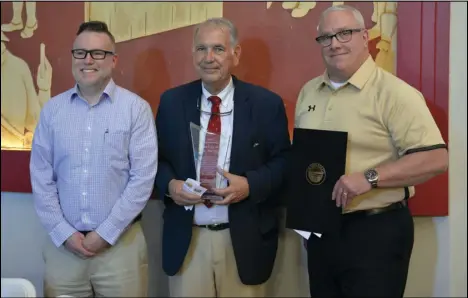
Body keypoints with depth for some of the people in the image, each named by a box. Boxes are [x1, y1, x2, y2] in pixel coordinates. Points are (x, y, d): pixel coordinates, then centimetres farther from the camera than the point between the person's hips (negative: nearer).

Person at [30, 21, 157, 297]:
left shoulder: (136, 108, -5)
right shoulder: (52, 109, 4)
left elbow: (143, 178, -9)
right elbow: (41, 177, 4)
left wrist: (105, 233, -9)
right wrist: (63, 232, -3)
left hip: (121, 242, -2)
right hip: (63, 243, 2)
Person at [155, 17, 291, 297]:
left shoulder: (266, 103, -3)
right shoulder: (172, 101, 4)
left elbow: (284, 162, -1)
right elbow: (157, 158, 9)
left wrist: (250, 184, -19)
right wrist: (169, 184, -12)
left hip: (244, 238, -1)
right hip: (185, 238, 2)